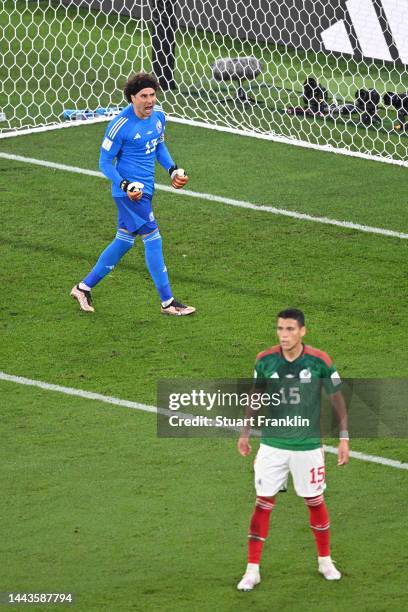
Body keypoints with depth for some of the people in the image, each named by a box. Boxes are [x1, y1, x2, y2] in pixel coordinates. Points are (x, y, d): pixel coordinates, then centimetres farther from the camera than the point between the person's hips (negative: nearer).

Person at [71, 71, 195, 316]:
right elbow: (105, 162, -11)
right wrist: (125, 185, -23)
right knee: (153, 239, -8)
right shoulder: (120, 125, -19)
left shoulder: (158, 114, 3)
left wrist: (172, 169, 6)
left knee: (124, 242, 16)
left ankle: (84, 287, 28)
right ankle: (168, 303, -1)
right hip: (130, 192, -9)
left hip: (145, 189, 9)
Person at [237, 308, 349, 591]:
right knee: (263, 503, 0)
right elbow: (255, 397, 10)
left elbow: (337, 398, -1)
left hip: (308, 445, -1)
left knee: (315, 502, 10)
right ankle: (252, 570, 6)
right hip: (272, 445, 1)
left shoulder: (319, 361, -11)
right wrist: (245, 432, 12)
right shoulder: (265, 360, -6)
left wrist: (344, 438, -3)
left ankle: (325, 561, 31)